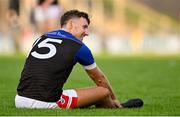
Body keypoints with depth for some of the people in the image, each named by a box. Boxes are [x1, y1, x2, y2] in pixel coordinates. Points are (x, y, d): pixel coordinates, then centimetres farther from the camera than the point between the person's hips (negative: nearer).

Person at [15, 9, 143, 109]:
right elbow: (100, 79, 18)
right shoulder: (79, 47, 2)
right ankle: (119, 108, 43)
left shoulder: (41, 38, 17)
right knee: (104, 92, 9)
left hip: (20, 101, 6)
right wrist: (114, 99, 35)